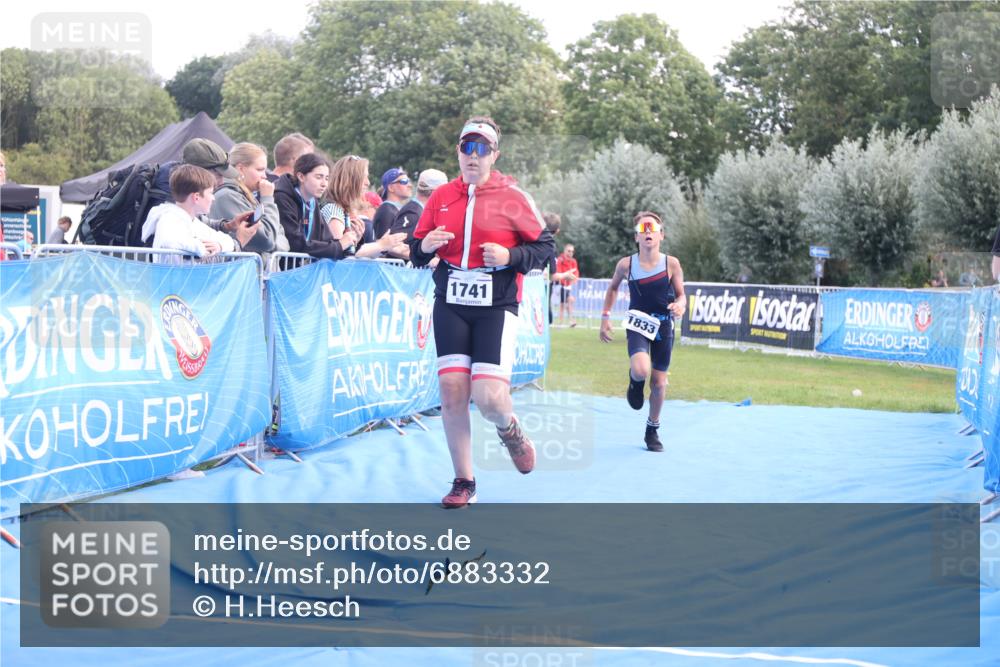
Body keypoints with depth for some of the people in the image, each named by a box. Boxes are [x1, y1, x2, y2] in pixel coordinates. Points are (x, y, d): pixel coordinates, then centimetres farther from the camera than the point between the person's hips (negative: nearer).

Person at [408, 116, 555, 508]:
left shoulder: (512, 197, -2)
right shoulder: (440, 197, 8)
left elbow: (545, 245, 1)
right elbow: (416, 250, 16)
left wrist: (510, 257, -16)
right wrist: (425, 247, -7)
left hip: (496, 307, -3)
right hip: (451, 304, 3)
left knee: (488, 397, -14)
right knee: (452, 391, -4)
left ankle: (509, 430, 24)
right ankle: (463, 482, 9)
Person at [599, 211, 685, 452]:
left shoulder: (671, 264, -8)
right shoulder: (626, 264, -7)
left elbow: (680, 295, 1)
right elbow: (613, 288, 12)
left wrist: (680, 305, -22)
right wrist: (605, 317, 8)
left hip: (663, 326, 1)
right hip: (638, 324, -1)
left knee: (659, 383, 8)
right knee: (640, 371, -28)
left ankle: (652, 430, 29)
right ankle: (635, 383, 12)